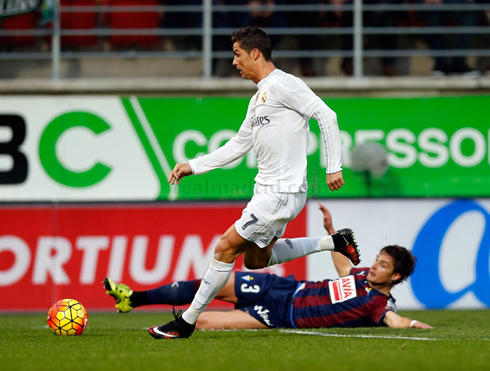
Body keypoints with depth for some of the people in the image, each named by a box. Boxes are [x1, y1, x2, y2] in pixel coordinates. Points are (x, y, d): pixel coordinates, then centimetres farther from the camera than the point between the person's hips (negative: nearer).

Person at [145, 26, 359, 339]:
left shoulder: (283, 84, -12)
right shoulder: (258, 99, 18)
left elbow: (326, 116, -16)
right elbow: (238, 146, 24)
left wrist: (334, 167, -19)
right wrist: (194, 166, 18)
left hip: (283, 193, -10)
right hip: (268, 189, 10)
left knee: (226, 248, -9)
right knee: (255, 259, 18)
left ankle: (187, 322, -3)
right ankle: (334, 242, 22)